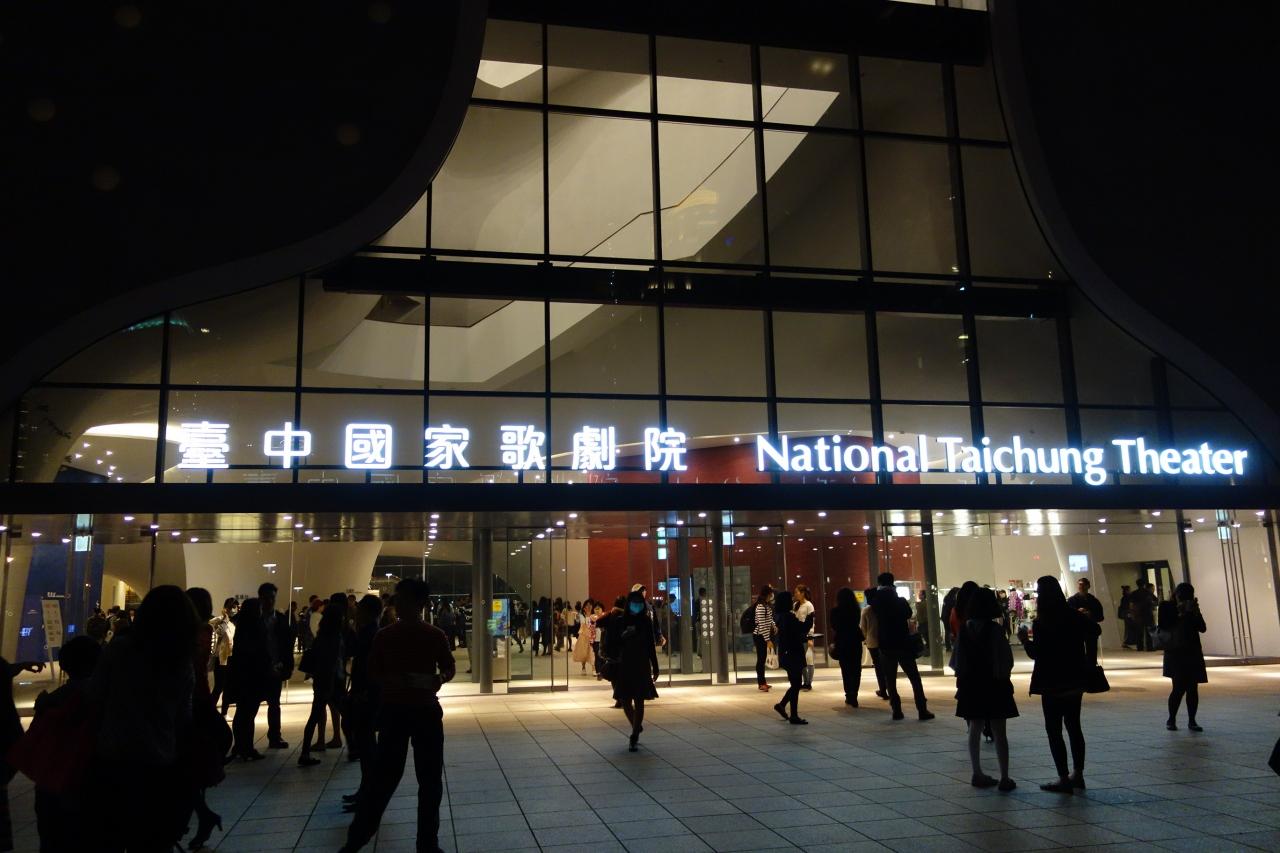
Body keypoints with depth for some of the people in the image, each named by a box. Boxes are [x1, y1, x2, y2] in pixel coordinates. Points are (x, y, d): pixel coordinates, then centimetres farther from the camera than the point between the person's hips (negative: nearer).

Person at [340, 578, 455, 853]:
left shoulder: (435, 635, -1)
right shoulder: (384, 636, -1)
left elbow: (450, 668, 7)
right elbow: (373, 673, 2)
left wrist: (440, 679, -16)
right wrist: (395, 680, -18)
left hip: (426, 710, 1)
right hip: (393, 711, -1)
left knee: (430, 778, 5)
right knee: (385, 775, 0)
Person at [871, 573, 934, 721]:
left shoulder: (876, 603, -3)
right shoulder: (900, 601, -7)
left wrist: (879, 590, 9)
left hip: (885, 645, 1)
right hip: (903, 644, -1)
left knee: (890, 680, 7)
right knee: (914, 678, 5)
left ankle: (896, 710, 2)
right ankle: (922, 710, 1)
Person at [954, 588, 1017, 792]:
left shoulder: (964, 629, -2)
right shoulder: (995, 629, -15)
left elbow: (958, 658, 3)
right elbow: (1006, 660, -13)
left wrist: (962, 678, 11)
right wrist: (1003, 675, 2)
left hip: (970, 685, 4)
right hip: (994, 684, -4)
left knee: (974, 730, 13)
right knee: (1000, 732, 3)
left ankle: (977, 774, 17)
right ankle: (1004, 778, 5)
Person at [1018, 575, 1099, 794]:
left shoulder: (1041, 624, -18)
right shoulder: (1074, 616, 0)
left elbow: (1035, 653, -18)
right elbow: (1095, 630, 15)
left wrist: (1024, 639, -1)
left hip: (1052, 684, -6)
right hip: (1076, 681, 6)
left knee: (1054, 729, 1)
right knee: (1074, 726, 17)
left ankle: (1064, 779, 1)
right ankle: (1078, 774, 23)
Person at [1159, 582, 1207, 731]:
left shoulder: (1192, 607, 7)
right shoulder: (1168, 607, -3)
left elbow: (1202, 628, -1)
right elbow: (1164, 627, -14)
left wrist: (1194, 612, -13)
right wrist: (1179, 615, -17)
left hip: (1193, 652, 4)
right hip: (1176, 653, -4)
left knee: (1193, 688, 2)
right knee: (1179, 688, -9)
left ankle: (1192, 720, 12)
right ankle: (1171, 719, 6)